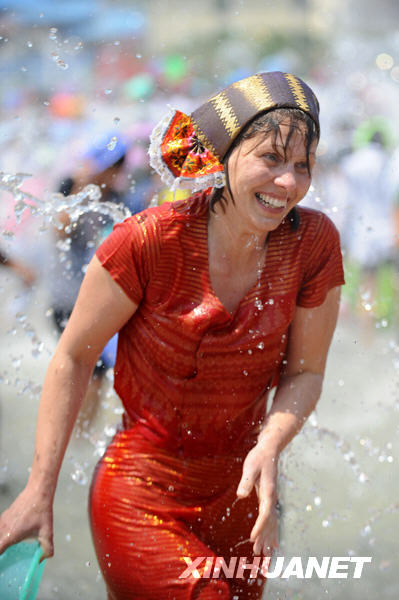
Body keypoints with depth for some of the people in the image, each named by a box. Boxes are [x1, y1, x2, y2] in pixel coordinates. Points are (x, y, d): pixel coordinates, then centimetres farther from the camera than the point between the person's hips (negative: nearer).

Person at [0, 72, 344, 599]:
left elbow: (306, 371, 0)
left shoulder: (313, 243, -10)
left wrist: (270, 446, -21)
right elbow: (72, 358, -9)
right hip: (140, 497, -4)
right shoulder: (150, 241, -19)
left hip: (237, 496, 4)